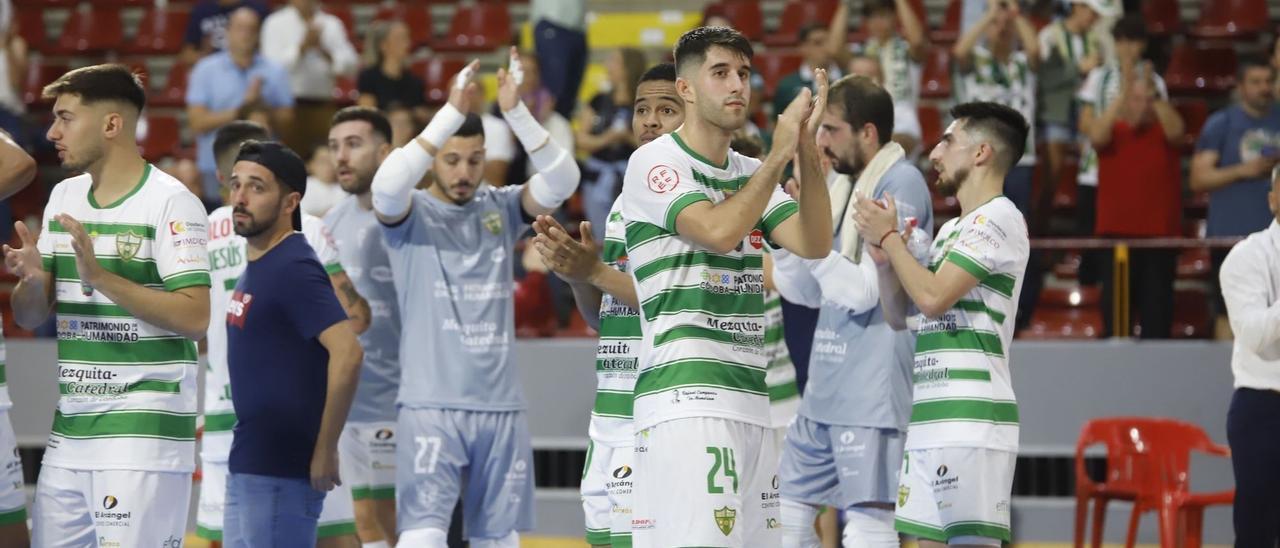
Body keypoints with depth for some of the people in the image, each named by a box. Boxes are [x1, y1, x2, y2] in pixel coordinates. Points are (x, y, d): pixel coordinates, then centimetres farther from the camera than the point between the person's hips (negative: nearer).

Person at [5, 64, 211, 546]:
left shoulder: (170, 202, -9)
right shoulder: (64, 197, 13)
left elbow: (195, 317, -17)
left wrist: (100, 277, -24)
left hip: (144, 433, -7)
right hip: (70, 432, 7)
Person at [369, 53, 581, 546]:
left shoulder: (501, 208, 8)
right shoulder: (410, 215, 0)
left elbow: (562, 181, -7)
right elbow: (387, 185, -22)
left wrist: (516, 112, -19)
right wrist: (452, 112, -25)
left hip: (501, 406, 4)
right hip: (430, 406, -4)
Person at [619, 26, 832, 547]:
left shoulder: (751, 173, 17)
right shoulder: (654, 162, -3)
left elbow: (814, 245, 3)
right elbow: (718, 231, -18)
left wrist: (808, 155, -8)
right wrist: (778, 155, -14)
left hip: (751, 399, 7)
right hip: (686, 397, -7)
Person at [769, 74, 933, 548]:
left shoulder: (901, 185, -12)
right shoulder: (845, 186, 15)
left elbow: (864, 290, -18)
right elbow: (808, 292, 17)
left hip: (871, 392, -10)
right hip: (826, 386, 10)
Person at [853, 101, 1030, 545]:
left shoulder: (998, 218, -7)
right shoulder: (952, 229, 22)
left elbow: (933, 298, -16)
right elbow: (899, 315, 23)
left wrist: (889, 237, -3)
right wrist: (883, 256, 6)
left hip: (970, 419, -9)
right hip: (930, 418, 9)